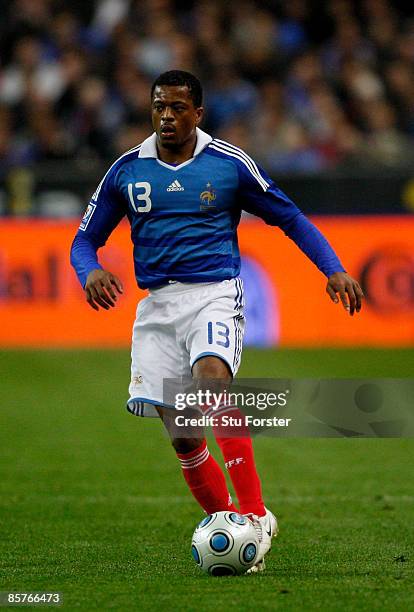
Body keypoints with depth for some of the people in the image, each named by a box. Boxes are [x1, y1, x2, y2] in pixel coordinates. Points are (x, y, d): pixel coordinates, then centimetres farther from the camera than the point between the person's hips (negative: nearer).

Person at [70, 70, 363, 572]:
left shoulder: (229, 164, 0)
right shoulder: (126, 171, 6)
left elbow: (289, 218, 9)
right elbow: (86, 239, 13)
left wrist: (333, 269, -3)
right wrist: (90, 272, -11)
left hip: (215, 293, -4)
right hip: (157, 304, 4)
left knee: (211, 376, -33)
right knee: (183, 438, 0)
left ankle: (255, 514, -32)